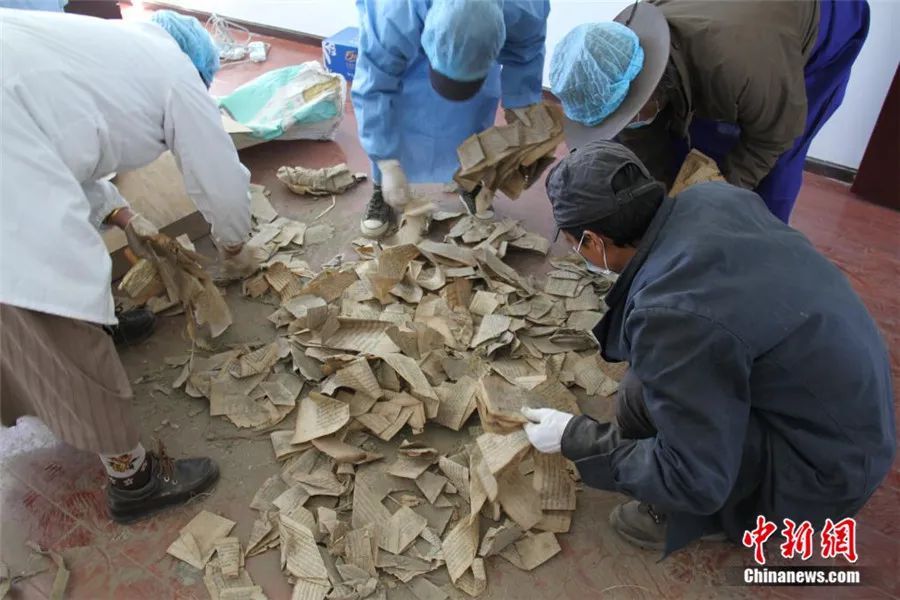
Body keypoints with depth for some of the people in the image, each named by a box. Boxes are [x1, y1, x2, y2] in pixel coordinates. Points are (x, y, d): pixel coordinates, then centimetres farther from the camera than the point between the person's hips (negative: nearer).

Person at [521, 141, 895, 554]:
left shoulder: (670, 312, -33)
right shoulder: (709, 196, -10)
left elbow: (697, 482, -23)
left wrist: (574, 440, -13)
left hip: (827, 460, -8)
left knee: (640, 400, -20)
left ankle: (684, 517, 10)